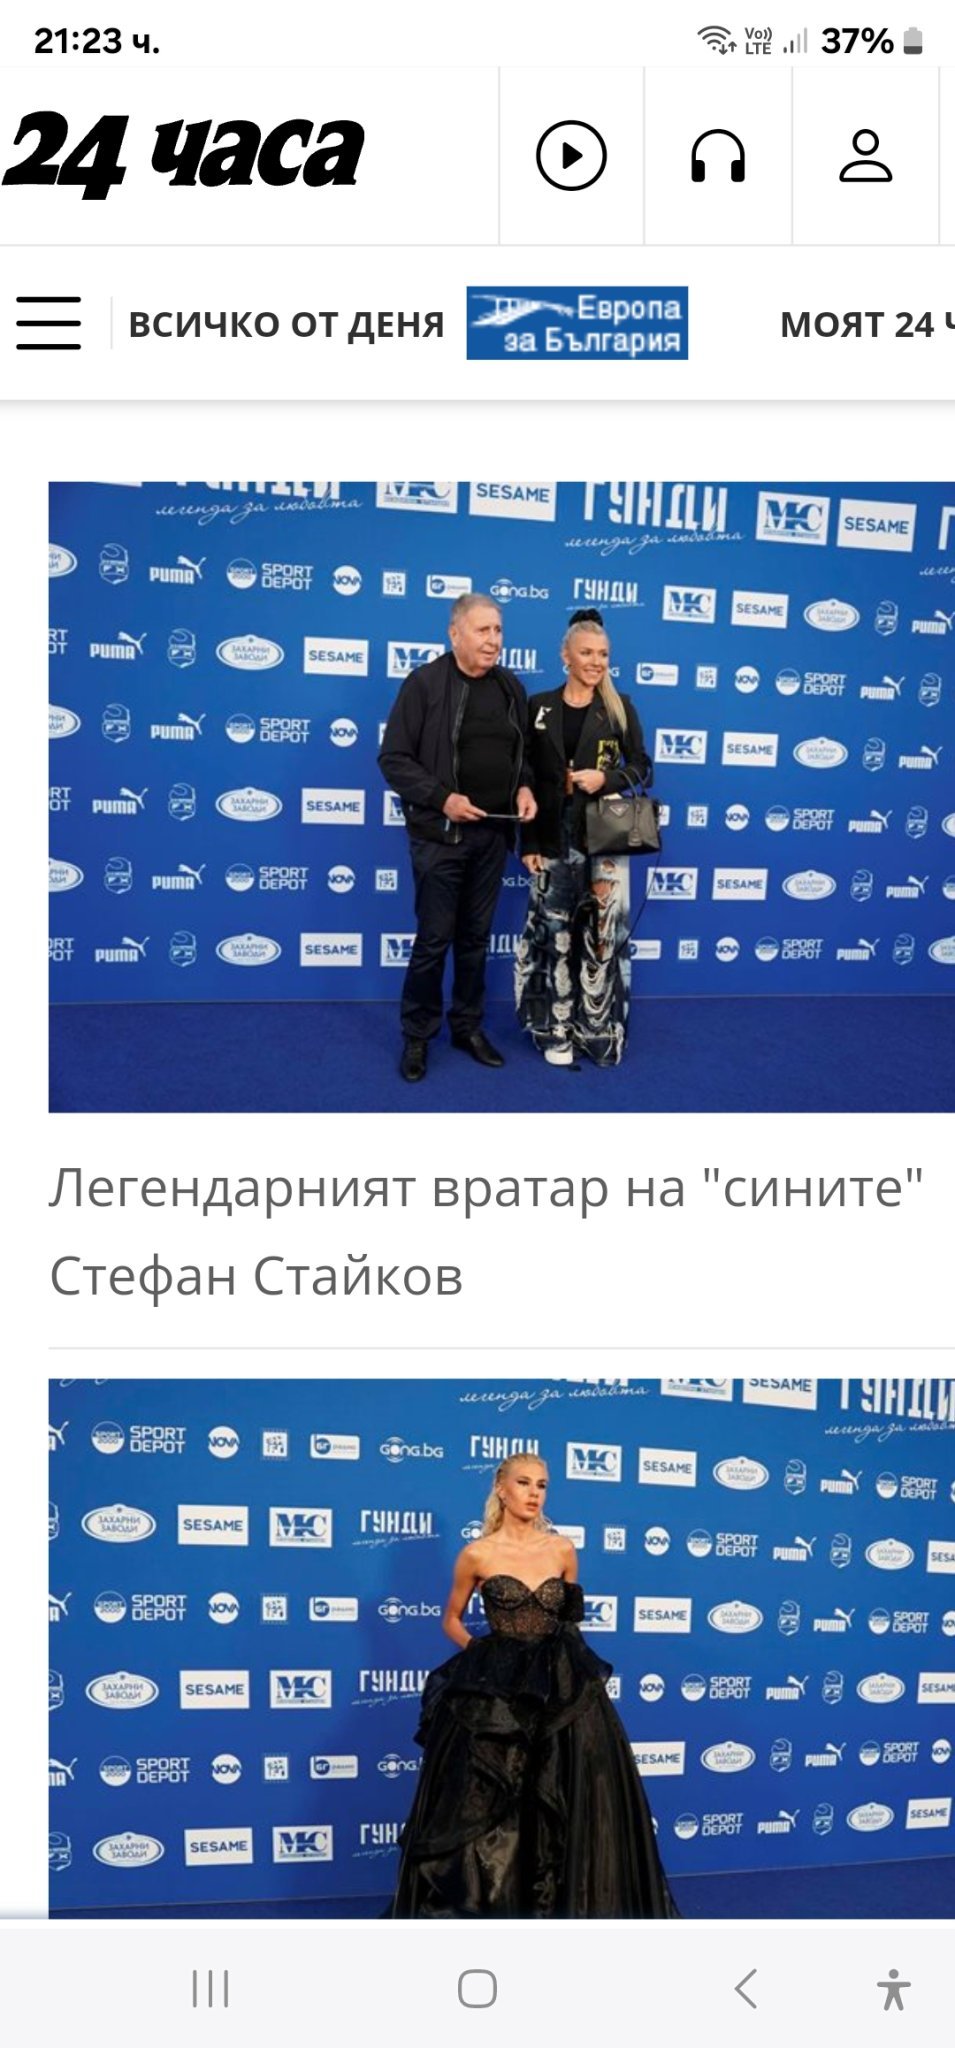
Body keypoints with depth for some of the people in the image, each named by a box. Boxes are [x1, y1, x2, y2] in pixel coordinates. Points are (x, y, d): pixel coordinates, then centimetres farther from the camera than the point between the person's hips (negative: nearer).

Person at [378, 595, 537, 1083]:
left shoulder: (510, 687, 8)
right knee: (433, 939, 0)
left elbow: (523, 752, 19)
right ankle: (417, 1036, 13)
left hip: (492, 835, 5)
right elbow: (393, 759, -10)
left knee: (476, 937, 13)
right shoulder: (424, 683, -9)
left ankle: (468, 1027, 25)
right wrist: (441, 797, -19)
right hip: (440, 834, -5)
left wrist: (524, 787, -2)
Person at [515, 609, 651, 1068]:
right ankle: (556, 1031, 11)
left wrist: (605, 778, -14)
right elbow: (525, 779, 4)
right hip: (554, 840, 0)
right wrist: (528, 842, -2)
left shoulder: (620, 708, 4)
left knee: (604, 933, -3)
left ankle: (600, 1031, 7)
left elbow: (642, 768, 6)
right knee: (554, 934, 3)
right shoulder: (539, 707, 4)